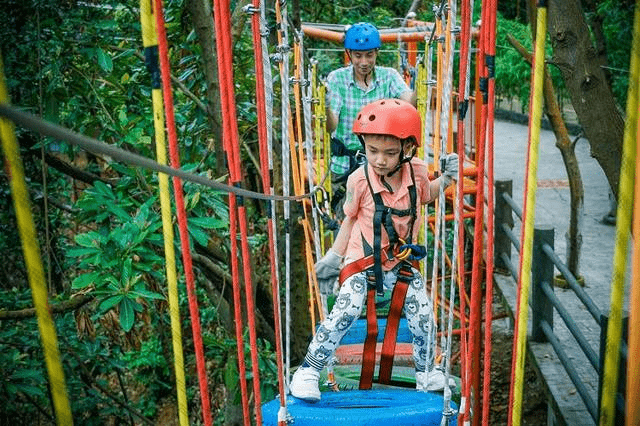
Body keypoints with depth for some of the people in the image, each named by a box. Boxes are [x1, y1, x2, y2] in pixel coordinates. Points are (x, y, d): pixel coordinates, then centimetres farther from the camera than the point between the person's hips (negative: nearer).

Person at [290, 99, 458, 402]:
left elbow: (425, 195, 16)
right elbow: (350, 218, -2)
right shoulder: (360, 179, -18)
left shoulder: (417, 171, -9)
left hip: (401, 260, 4)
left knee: (423, 314, 2)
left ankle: (426, 372, 27)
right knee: (346, 311, -20)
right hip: (363, 259, -4)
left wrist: (447, 178, -1)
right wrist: (334, 256, -3)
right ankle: (307, 371, -7)